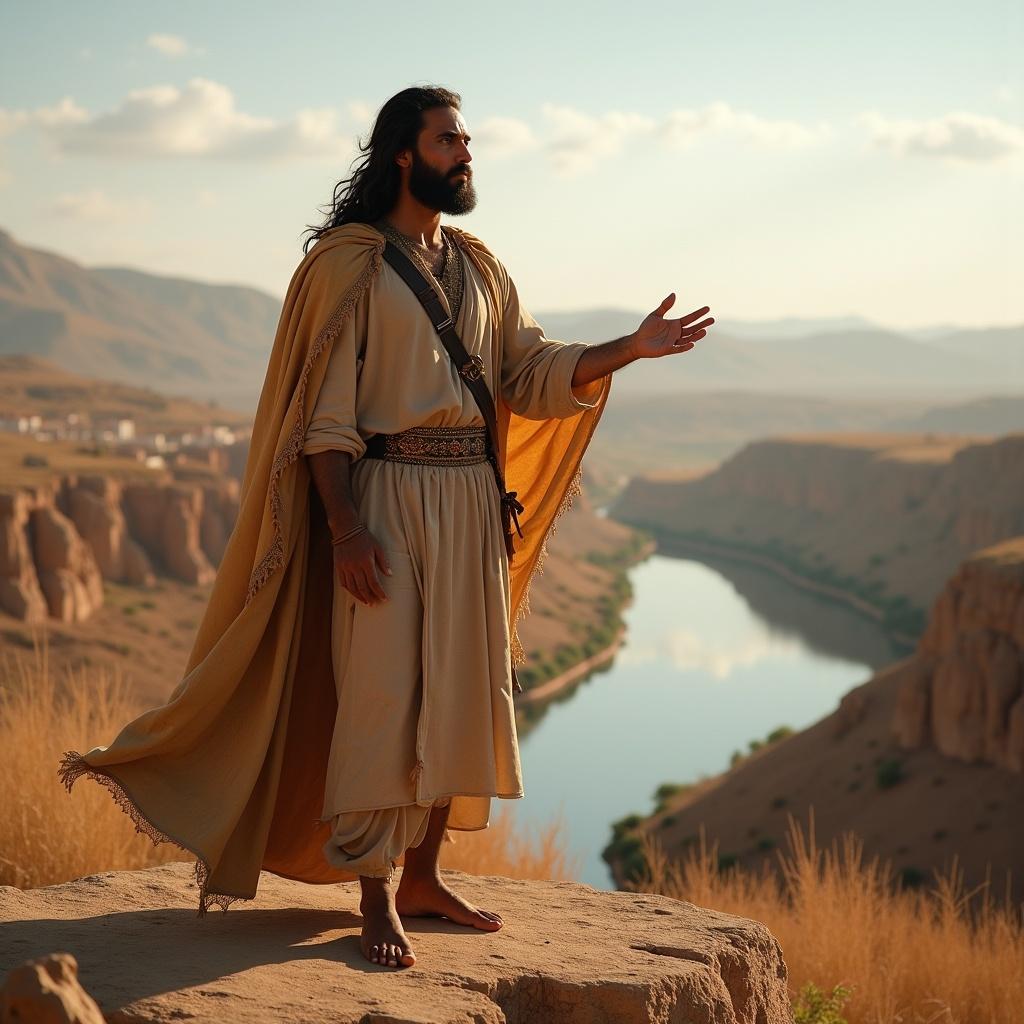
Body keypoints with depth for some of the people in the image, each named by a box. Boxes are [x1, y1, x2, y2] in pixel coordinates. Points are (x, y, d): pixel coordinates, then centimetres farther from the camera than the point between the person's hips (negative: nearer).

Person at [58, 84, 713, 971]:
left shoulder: (478, 268, 15)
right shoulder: (348, 263, -5)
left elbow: (530, 376, 11)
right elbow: (323, 408, -9)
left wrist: (630, 349, -2)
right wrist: (344, 527, -17)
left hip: (473, 500, 7)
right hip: (385, 498, -7)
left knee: (459, 688, 7)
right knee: (382, 695, -7)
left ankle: (421, 875, 18)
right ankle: (377, 901, 0)